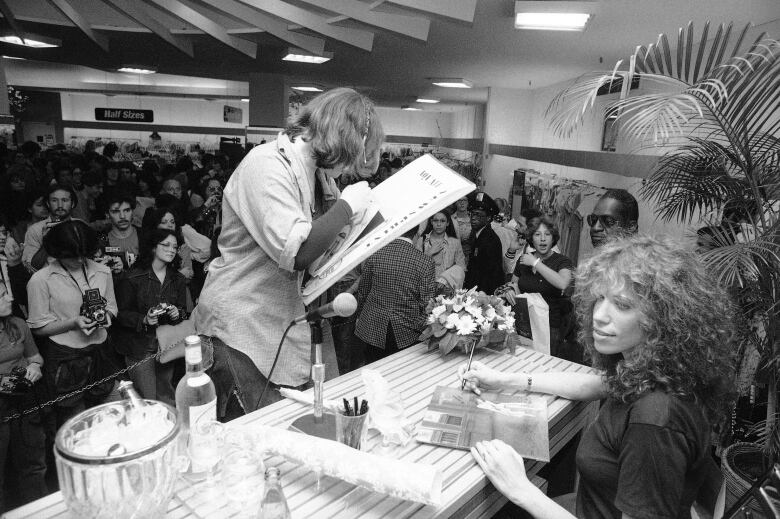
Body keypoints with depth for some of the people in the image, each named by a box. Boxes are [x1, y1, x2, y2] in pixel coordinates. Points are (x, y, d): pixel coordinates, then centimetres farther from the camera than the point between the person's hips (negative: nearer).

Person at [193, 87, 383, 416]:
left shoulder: (317, 172, 8)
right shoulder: (267, 165, -19)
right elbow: (296, 253, -28)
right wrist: (347, 205, -18)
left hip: (280, 320, 8)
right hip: (241, 325, -8)